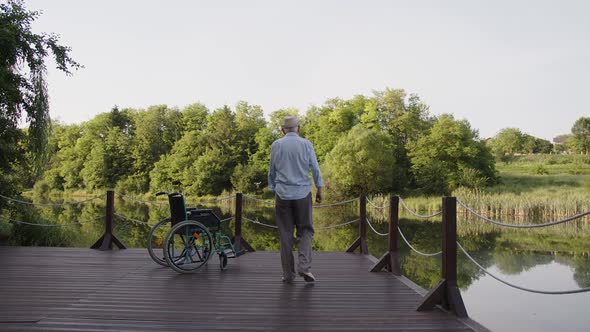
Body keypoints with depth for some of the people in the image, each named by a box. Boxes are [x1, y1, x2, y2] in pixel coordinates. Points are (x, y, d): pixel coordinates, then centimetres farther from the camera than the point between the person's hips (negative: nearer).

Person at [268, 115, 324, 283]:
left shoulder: (276, 145, 2)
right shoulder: (306, 144, -2)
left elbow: (272, 171, 8)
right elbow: (315, 168, 0)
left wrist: (274, 189, 20)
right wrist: (319, 190, 10)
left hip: (283, 194, 1)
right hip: (303, 193, -1)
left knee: (286, 233, 8)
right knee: (305, 230, 10)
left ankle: (288, 273, 10)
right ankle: (304, 266, -8)